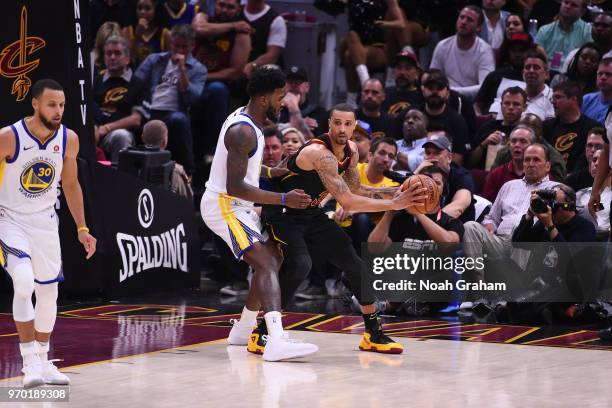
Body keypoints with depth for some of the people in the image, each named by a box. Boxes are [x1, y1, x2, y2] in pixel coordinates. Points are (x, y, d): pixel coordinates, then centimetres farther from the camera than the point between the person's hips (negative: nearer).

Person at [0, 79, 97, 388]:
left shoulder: (69, 140, -6)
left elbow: (70, 185, 9)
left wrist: (82, 228, 8)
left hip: (45, 221, 5)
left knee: (48, 293, 10)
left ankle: (42, 360, 27)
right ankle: (29, 363, -18)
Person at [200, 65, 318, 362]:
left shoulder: (246, 120, 10)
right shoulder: (243, 132, -22)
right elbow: (235, 187, -27)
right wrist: (282, 199, -27)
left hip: (236, 205, 11)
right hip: (223, 206, -11)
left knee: (273, 257, 21)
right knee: (267, 265, -23)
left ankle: (243, 329, 32)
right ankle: (277, 342, -40)